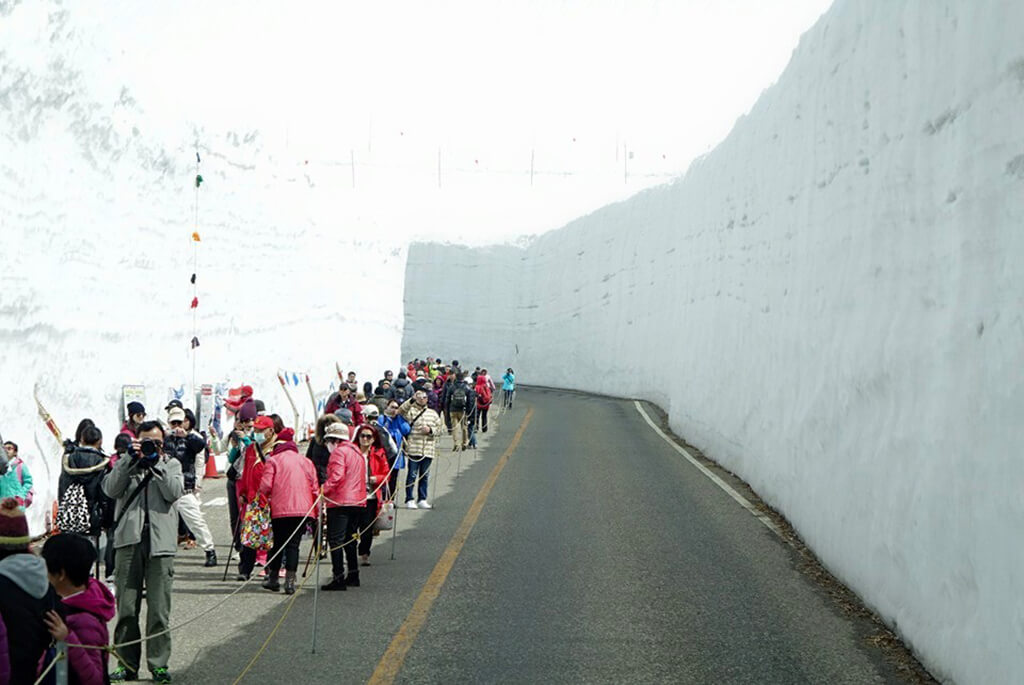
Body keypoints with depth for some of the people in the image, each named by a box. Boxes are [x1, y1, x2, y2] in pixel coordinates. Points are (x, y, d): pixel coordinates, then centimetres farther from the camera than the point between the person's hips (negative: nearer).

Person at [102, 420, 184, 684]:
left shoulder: (171, 465, 14)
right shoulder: (125, 464, 14)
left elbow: (174, 493, -4)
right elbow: (110, 489, -4)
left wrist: (157, 462, -6)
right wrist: (131, 459, -8)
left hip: (160, 542, -1)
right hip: (128, 540, 1)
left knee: (159, 609, -2)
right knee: (126, 608, 2)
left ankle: (159, 664, 5)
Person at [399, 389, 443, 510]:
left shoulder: (433, 413, 17)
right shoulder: (411, 410, 3)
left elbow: (440, 427, 15)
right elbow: (401, 411, -18)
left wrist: (430, 430, -4)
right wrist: (412, 399, -25)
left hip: (428, 450, 4)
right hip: (414, 449, -4)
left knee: (424, 476, 9)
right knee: (412, 475, -4)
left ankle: (422, 499, 16)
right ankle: (409, 500, 0)